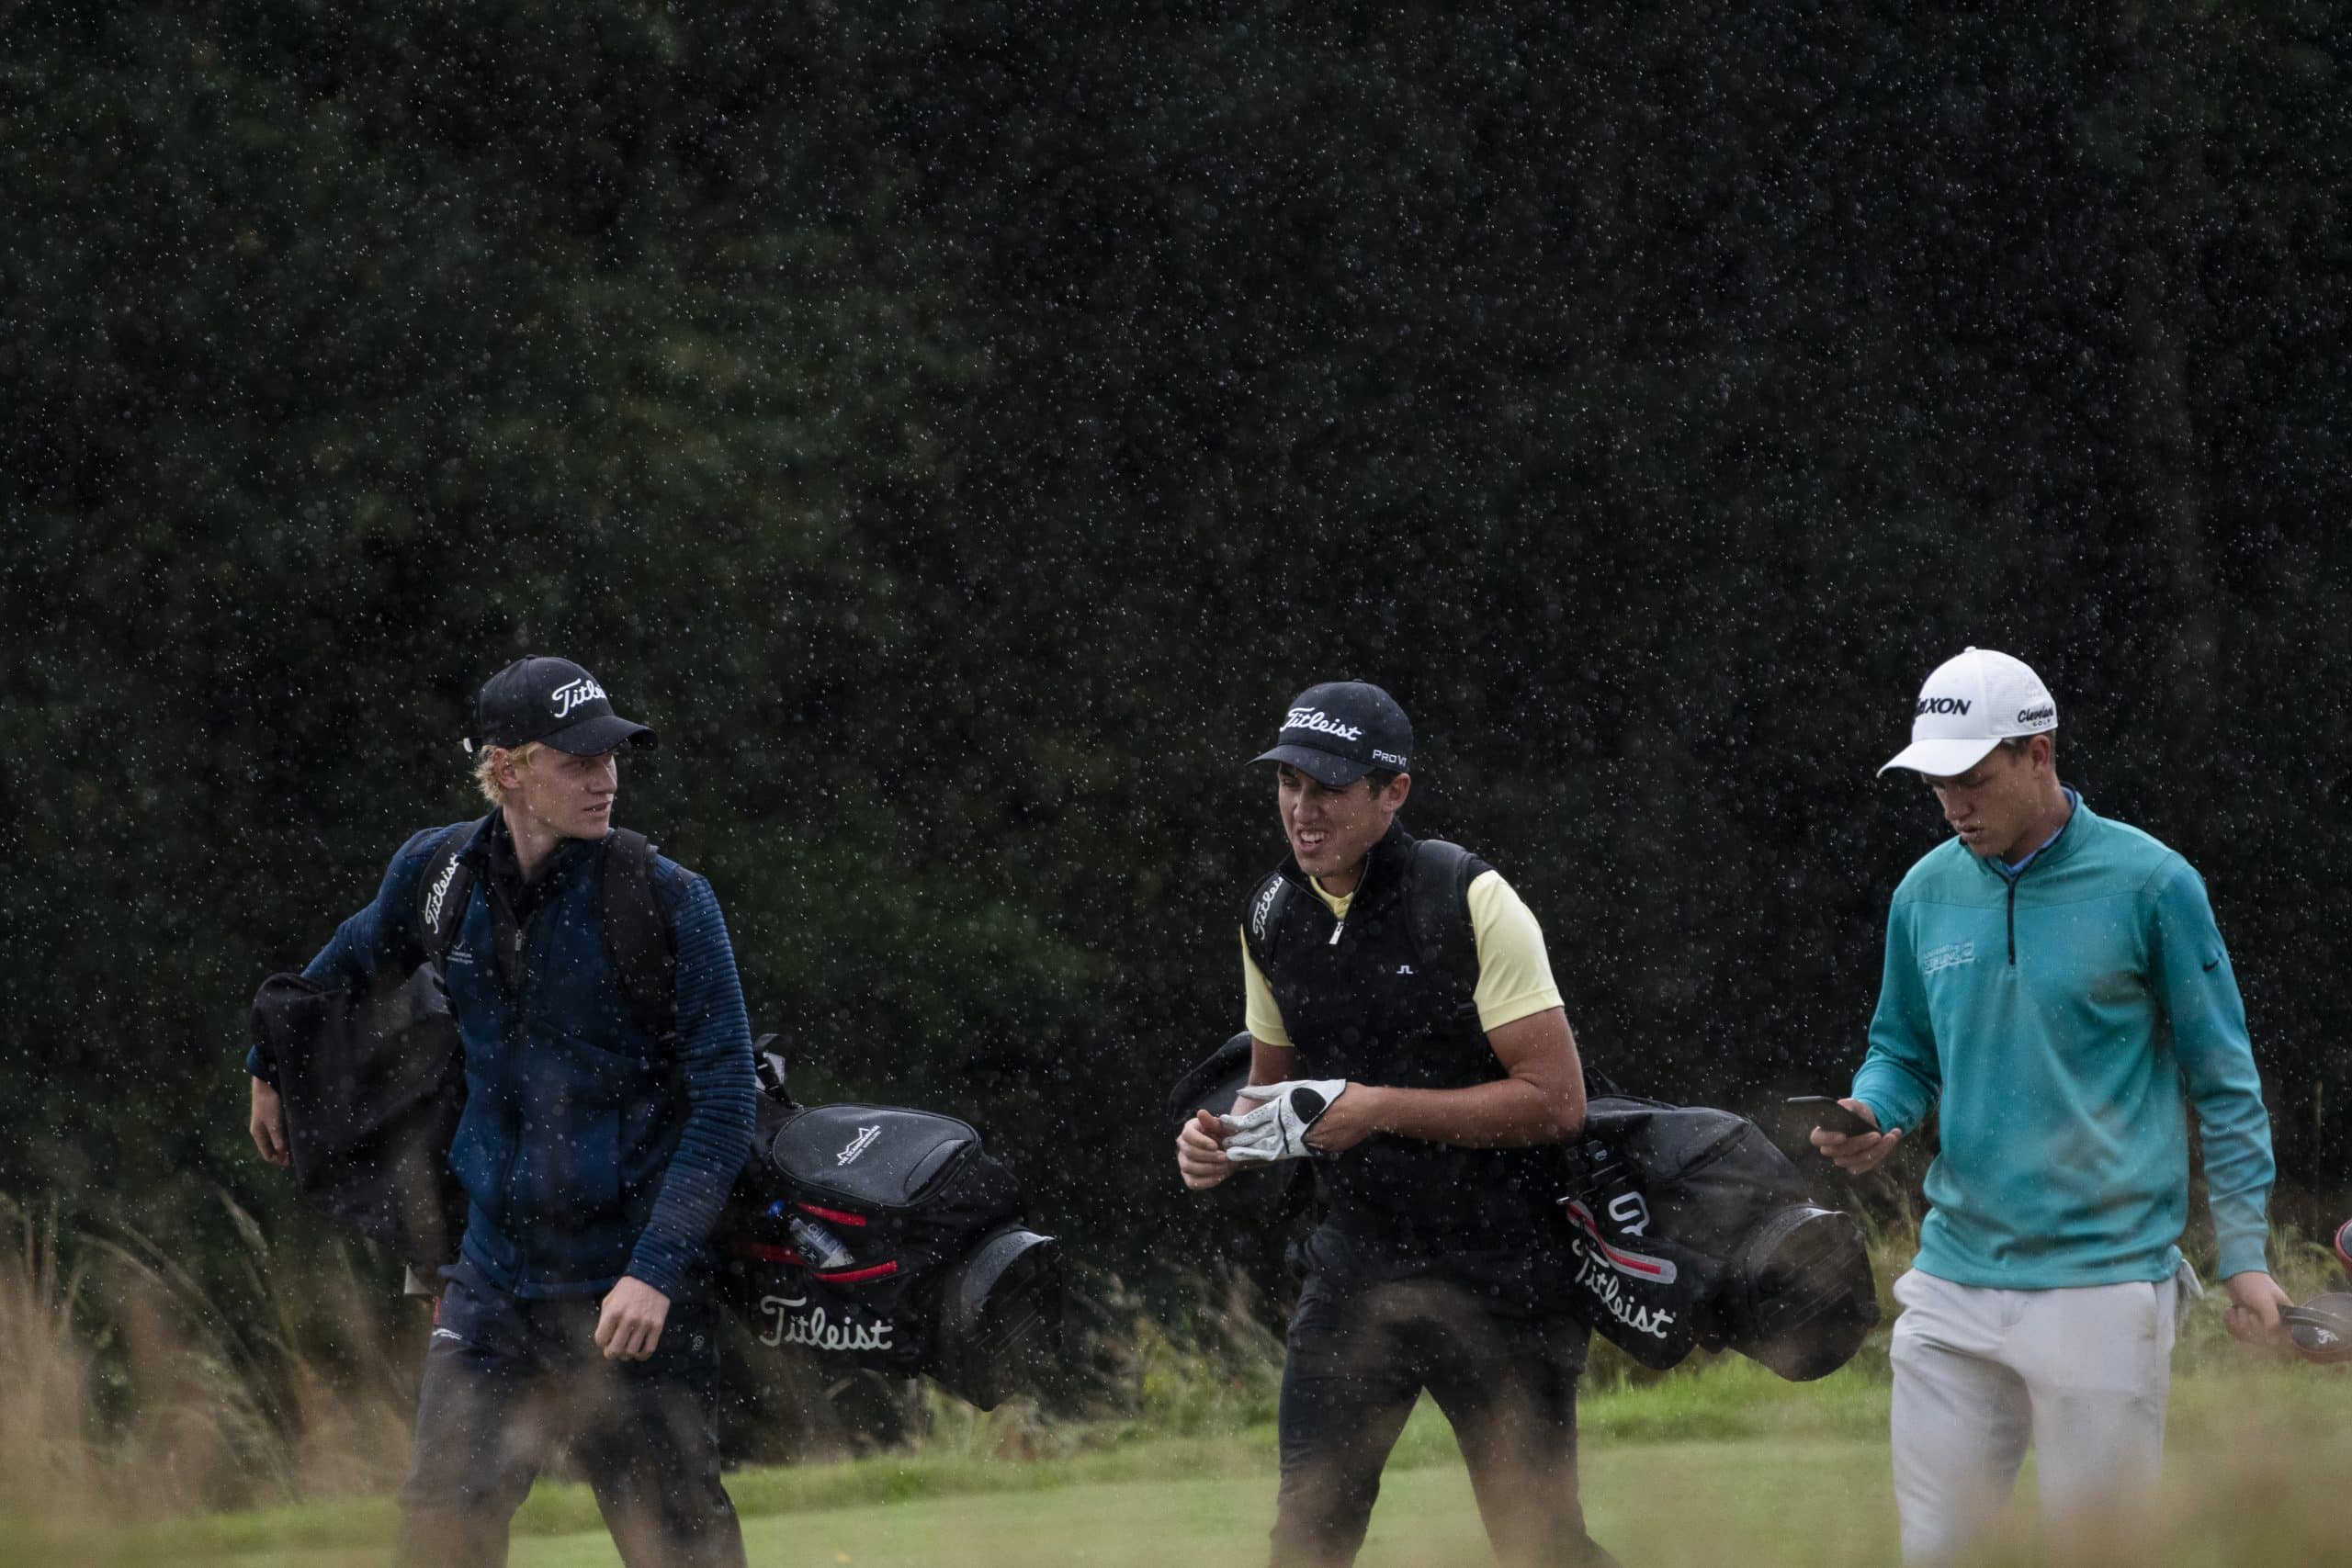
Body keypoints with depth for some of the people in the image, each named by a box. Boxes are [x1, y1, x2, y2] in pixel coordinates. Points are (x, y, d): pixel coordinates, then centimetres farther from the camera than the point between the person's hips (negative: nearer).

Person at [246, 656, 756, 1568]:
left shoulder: (667, 902, -11)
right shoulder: (434, 875, 1)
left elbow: (724, 1106, -13)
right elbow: (355, 961, 25)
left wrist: (655, 1269, -22)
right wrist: (274, 1068, 38)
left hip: (633, 1290, -4)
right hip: (494, 1279, 4)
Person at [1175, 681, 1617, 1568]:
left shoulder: (1468, 904, -14)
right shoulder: (1273, 920, 5)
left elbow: (1556, 1101, -17)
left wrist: (1379, 1109, -21)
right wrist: (1224, 1140, -3)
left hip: (1495, 1273, -5)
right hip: (1357, 1263, 5)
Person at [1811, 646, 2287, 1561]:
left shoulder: (2148, 885, -5)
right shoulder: (1927, 892, 8)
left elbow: (2223, 1081, 0)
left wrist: (2244, 1252, -5)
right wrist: (1875, 1117, -3)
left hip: (2104, 1284, -5)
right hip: (1954, 1274, 5)